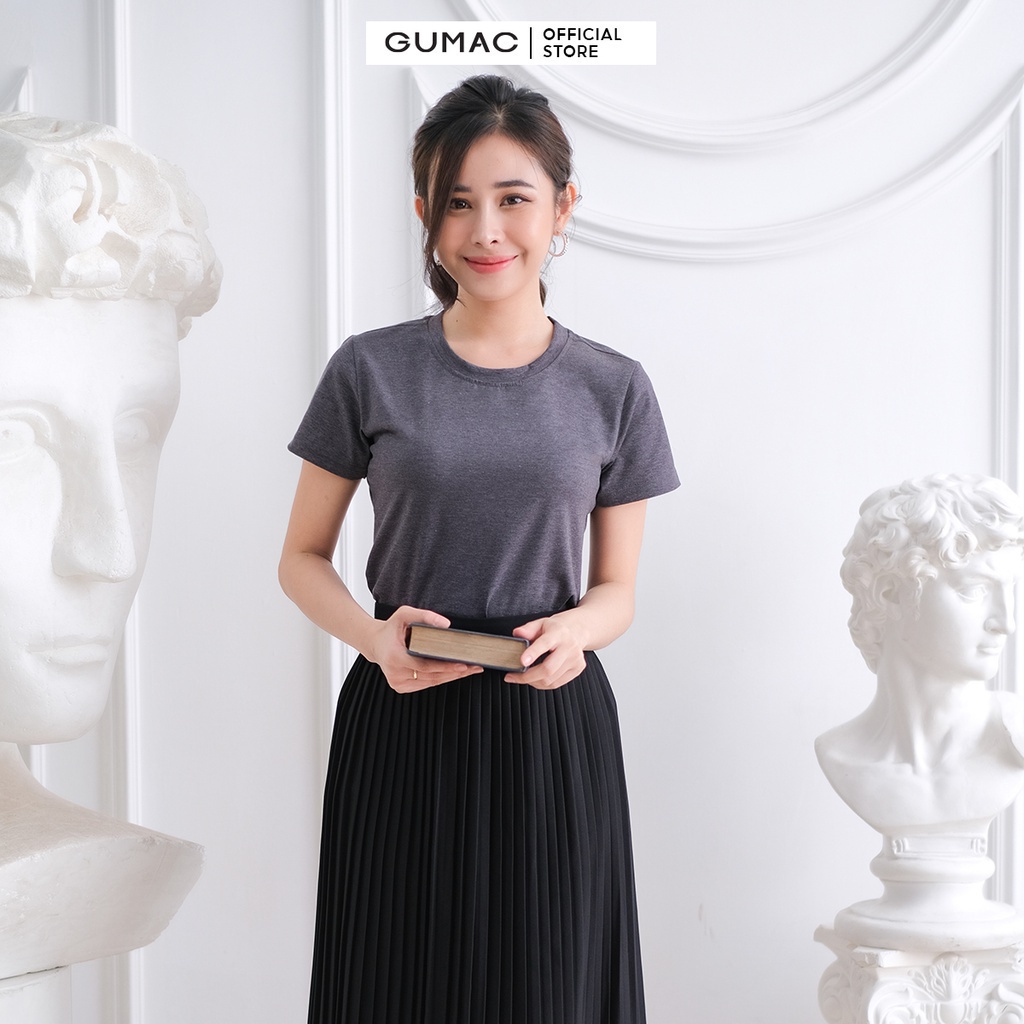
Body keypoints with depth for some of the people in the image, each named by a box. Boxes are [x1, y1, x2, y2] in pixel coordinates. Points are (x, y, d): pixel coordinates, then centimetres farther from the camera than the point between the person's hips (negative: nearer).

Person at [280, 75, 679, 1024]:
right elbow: (302, 560, 7)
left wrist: (576, 631, -13)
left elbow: (616, 589, 10)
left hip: (553, 729, 1)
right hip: (401, 725, -1)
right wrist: (374, 635, -13)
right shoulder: (371, 371, 0)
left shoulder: (613, 390, 4)